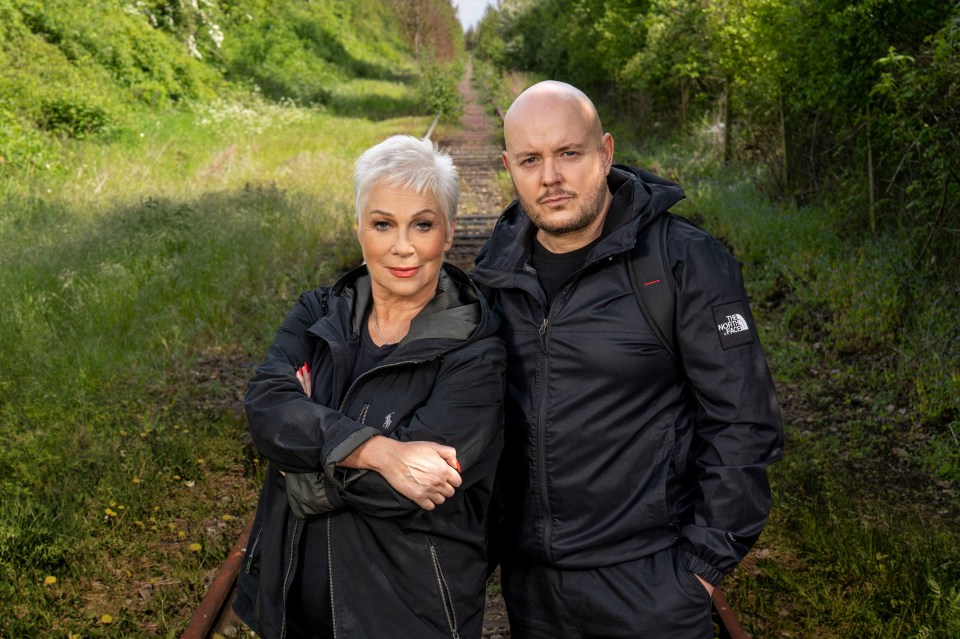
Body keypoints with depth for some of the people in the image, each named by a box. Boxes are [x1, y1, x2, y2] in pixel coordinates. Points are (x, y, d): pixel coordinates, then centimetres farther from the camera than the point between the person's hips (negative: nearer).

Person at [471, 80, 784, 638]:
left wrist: (703, 561, -10)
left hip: (650, 580, -4)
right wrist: (491, 537, 11)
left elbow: (741, 423, -10)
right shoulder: (495, 271, 2)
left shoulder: (688, 262, -12)